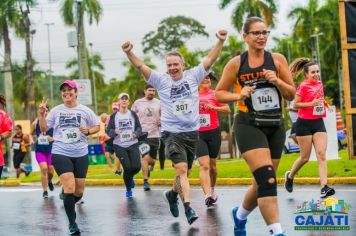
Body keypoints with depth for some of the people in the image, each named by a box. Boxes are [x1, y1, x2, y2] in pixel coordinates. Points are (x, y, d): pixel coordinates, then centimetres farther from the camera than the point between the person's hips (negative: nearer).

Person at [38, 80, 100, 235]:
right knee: (70, 188, -16)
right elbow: (44, 129, 5)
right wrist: (41, 114, -9)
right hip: (60, 154, -2)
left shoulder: (85, 111, 2)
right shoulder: (56, 111, 3)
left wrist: (88, 131, -10)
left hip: (80, 154, 2)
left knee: (79, 191, 7)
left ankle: (69, 206, 42)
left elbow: (97, 126, 10)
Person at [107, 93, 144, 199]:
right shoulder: (114, 116, 3)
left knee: (136, 167, -11)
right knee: (127, 167, -11)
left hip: (133, 144, 2)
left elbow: (139, 128, 6)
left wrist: (136, 134, -16)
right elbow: (108, 131, 0)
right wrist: (114, 132, -22)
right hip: (119, 145, -1)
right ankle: (128, 190, 12)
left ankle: (130, 177, 27)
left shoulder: (133, 114, 7)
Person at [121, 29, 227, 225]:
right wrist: (129, 53, -27)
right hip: (171, 132, -3)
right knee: (181, 168, -18)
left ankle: (173, 194, 41)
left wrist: (220, 41, -15)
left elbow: (209, 60, -2)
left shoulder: (193, 76, 2)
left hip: (192, 132, 3)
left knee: (184, 170, 15)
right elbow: (141, 66, -11)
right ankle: (188, 207, -20)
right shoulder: (161, 80, -2)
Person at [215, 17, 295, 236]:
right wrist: (238, 95, -12)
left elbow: (291, 94, 5)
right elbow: (219, 93, 6)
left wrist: (277, 81, -14)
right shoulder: (236, 63, -2)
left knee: (263, 182, 12)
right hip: (249, 126, -4)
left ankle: (240, 214, 39)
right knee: (267, 179, -19)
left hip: (276, 126, 4)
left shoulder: (278, 59, 3)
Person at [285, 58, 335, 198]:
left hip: (318, 123, 5)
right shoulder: (303, 86, -10)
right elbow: (296, 104, -12)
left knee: (322, 155, -8)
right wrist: (312, 103, -22)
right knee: (305, 157, 2)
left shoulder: (319, 83, 10)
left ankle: (324, 187, -16)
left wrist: (324, 103, 10)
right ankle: (290, 175, 30)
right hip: (304, 124, -5)